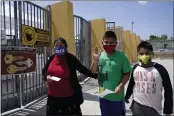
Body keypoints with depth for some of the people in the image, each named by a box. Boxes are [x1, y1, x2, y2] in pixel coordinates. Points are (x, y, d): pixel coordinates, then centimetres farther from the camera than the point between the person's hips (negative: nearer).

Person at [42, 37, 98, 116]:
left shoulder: (70, 58, -10)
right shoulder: (52, 58, 2)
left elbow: (83, 69, -8)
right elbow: (44, 70, 14)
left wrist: (96, 75, -16)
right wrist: (46, 77, -6)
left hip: (68, 97, -4)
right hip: (53, 96, 4)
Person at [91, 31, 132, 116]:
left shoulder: (121, 56, -11)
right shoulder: (100, 55, -3)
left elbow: (127, 73, -7)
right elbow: (93, 72, 2)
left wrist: (121, 86, -19)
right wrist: (95, 60, -13)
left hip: (117, 96, -3)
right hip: (103, 95, 4)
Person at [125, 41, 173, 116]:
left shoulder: (160, 69, -13)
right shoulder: (135, 68, -5)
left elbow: (168, 89, -6)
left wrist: (168, 110, -3)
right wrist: (127, 96, 18)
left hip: (154, 107, -2)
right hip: (137, 105, 2)